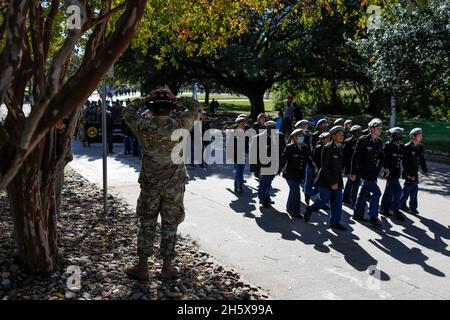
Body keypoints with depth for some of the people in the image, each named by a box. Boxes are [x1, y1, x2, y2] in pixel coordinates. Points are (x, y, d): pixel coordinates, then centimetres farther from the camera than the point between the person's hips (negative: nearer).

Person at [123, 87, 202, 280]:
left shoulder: (143, 127, -12)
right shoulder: (180, 126, -13)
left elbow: (127, 112, 8)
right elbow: (196, 107, 3)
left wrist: (145, 100, 2)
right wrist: (176, 100, -1)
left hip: (150, 185, 1)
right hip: (174, 185, 0)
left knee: (147, 224, 13)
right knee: (170, 226, 10)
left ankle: (142, 267, 18)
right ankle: (167, 267, 20)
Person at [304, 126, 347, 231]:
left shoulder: (340, 147, 8)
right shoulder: (327, 148, -15)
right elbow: (325, 167, -17)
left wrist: (338, 181, 11)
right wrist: (332, 182, -18)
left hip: (337, 179, 7)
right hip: (326, 179, -7)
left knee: (337, 201, 4)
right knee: (324, 200, -1)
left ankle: (335, 222, 13)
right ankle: (310, 209, 25)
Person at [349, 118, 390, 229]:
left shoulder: (379, 142, 9)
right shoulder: (363, 140, -12)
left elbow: (381, 156, 18)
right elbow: (355, 157, -12)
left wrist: (385, 167, 1)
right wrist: (353, 172, -14)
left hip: (373, 172, 7)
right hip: (365, 171, -7)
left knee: (364, 192, 15)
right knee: (376, 192, -12)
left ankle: (358, 214, 27)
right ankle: (373, 217, -5)